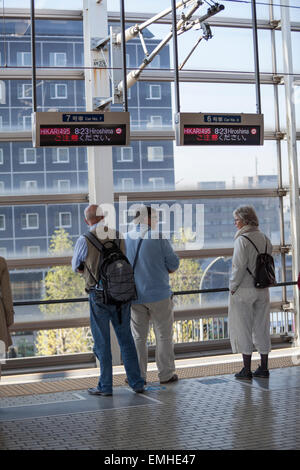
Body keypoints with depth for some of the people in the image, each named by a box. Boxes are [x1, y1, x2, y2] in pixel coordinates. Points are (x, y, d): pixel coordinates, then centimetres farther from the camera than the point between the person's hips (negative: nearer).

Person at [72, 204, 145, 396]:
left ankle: (105, 386, 9)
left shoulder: (85, 241, -7)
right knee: (126, 339, 12)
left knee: (102, 342, 5)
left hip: (99, 296, -4)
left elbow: (76, 267, 9)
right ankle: (137, 383, 14)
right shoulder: (119, 237, 5)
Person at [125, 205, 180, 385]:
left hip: (135, 296, 4)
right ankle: (166, 374, 12)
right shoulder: (159, 238, -10)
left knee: (138, 337, 10)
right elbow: (174, 264, -6)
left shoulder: (125, 240, 3)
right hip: (159, 295, -4)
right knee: (164, 336, 7)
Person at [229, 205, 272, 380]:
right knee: (262, 328, 12)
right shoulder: (265, 239, 6)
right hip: (262, 290, 6)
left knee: (243, 329, 2)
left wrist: (232, 287, -8)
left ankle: (247, 369, 5)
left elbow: (240, 267, -17)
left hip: (244, 290, -6)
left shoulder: (242, 240, -14)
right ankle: (264, 368, 17)